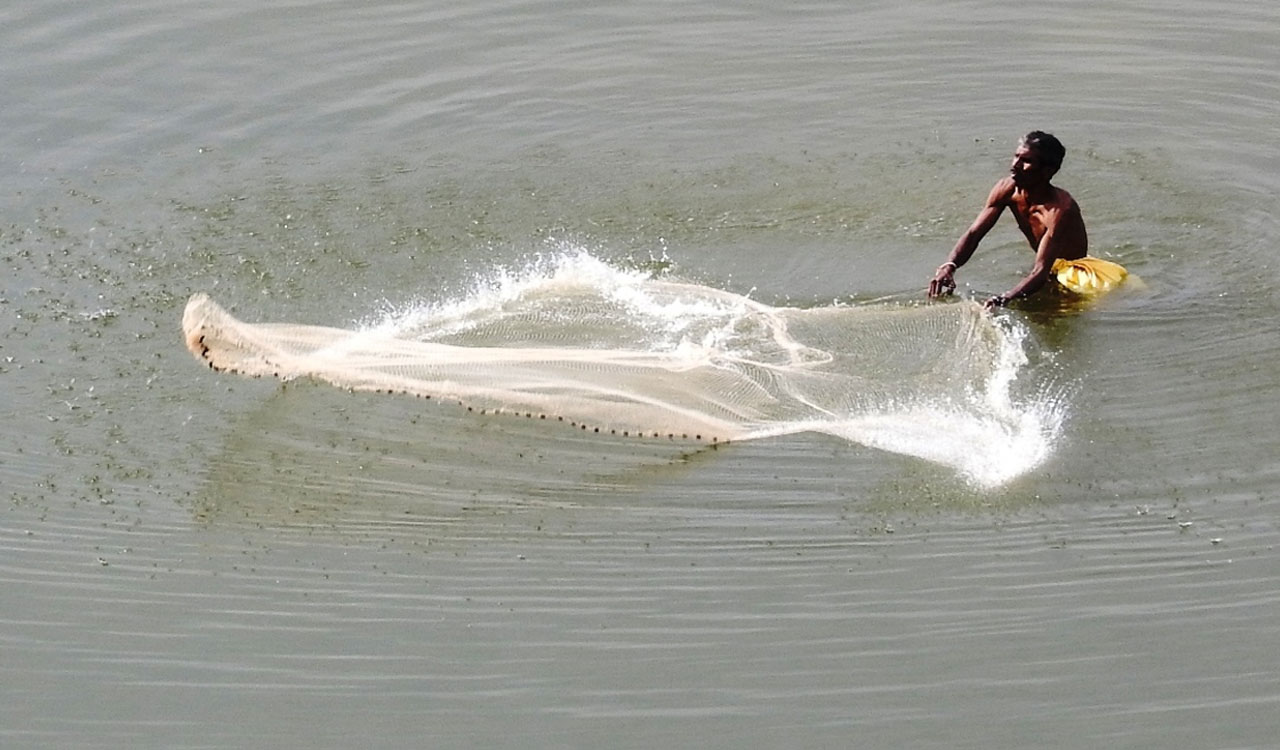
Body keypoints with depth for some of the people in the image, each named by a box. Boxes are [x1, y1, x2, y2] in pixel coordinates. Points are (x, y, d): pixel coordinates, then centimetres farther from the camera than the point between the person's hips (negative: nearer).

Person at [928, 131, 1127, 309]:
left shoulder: (1060, 209, -31)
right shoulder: (1007, 190, -10)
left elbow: (1041, 272, -40)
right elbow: (974, 233, -9)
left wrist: (1006, 298, -58)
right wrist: (949, 267, -30)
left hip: (1077, 279, -6)